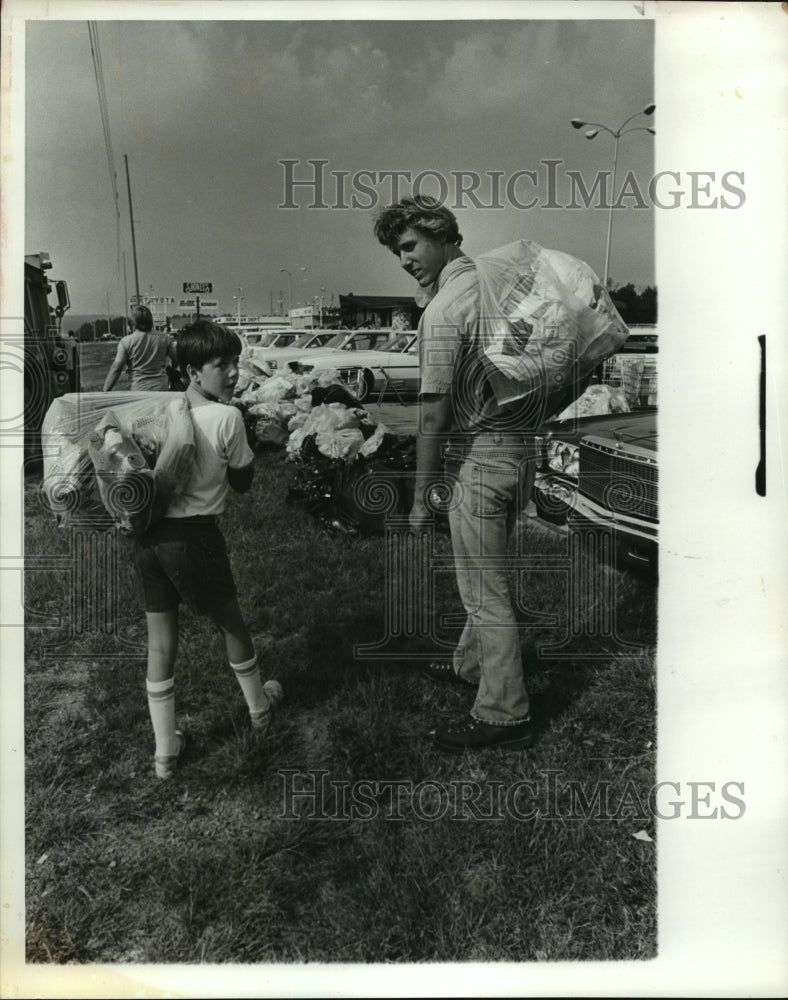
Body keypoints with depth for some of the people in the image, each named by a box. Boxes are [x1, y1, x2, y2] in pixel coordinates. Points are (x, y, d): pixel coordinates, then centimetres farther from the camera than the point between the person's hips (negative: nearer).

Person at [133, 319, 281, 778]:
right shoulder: (227, 417, -11)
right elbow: (242, 482, 1)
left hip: (149, 533, 5)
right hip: (194, 535, -5)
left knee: (161, 642, 14)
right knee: (232, 622, 20)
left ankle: (166, 751, 26)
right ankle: (259, 707, 43)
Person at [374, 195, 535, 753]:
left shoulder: (443, 310, -18)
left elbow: (435, 414, -20)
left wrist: (422, 495, -13)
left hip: (480, 457, -9)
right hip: (517, 445, 9)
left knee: (485, 592, 2)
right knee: (486, 577, 23)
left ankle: (504, 716, 14)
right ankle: (473, 665, 42)